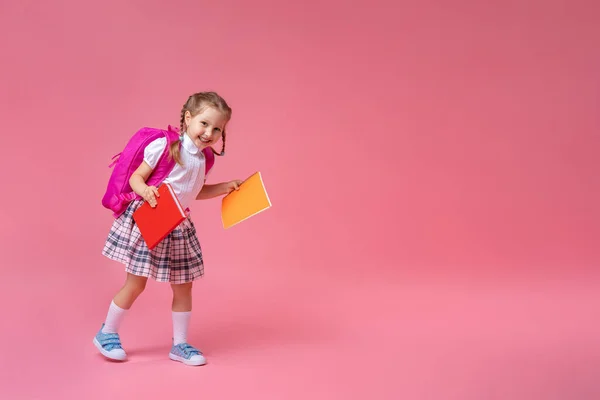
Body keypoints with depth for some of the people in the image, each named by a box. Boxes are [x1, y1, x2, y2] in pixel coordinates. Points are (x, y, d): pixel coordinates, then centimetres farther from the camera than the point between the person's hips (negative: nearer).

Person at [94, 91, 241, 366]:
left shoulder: (203, 159, 4)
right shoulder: (164, 146, -17)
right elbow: (136, 177, -15)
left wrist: (225, 187, 12)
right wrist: (145, 191, -35)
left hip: (178, 227, 7)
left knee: (183, 285, 10)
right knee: (136, 283, 2)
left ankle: (180, 344, 24)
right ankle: (107, 333, 24)